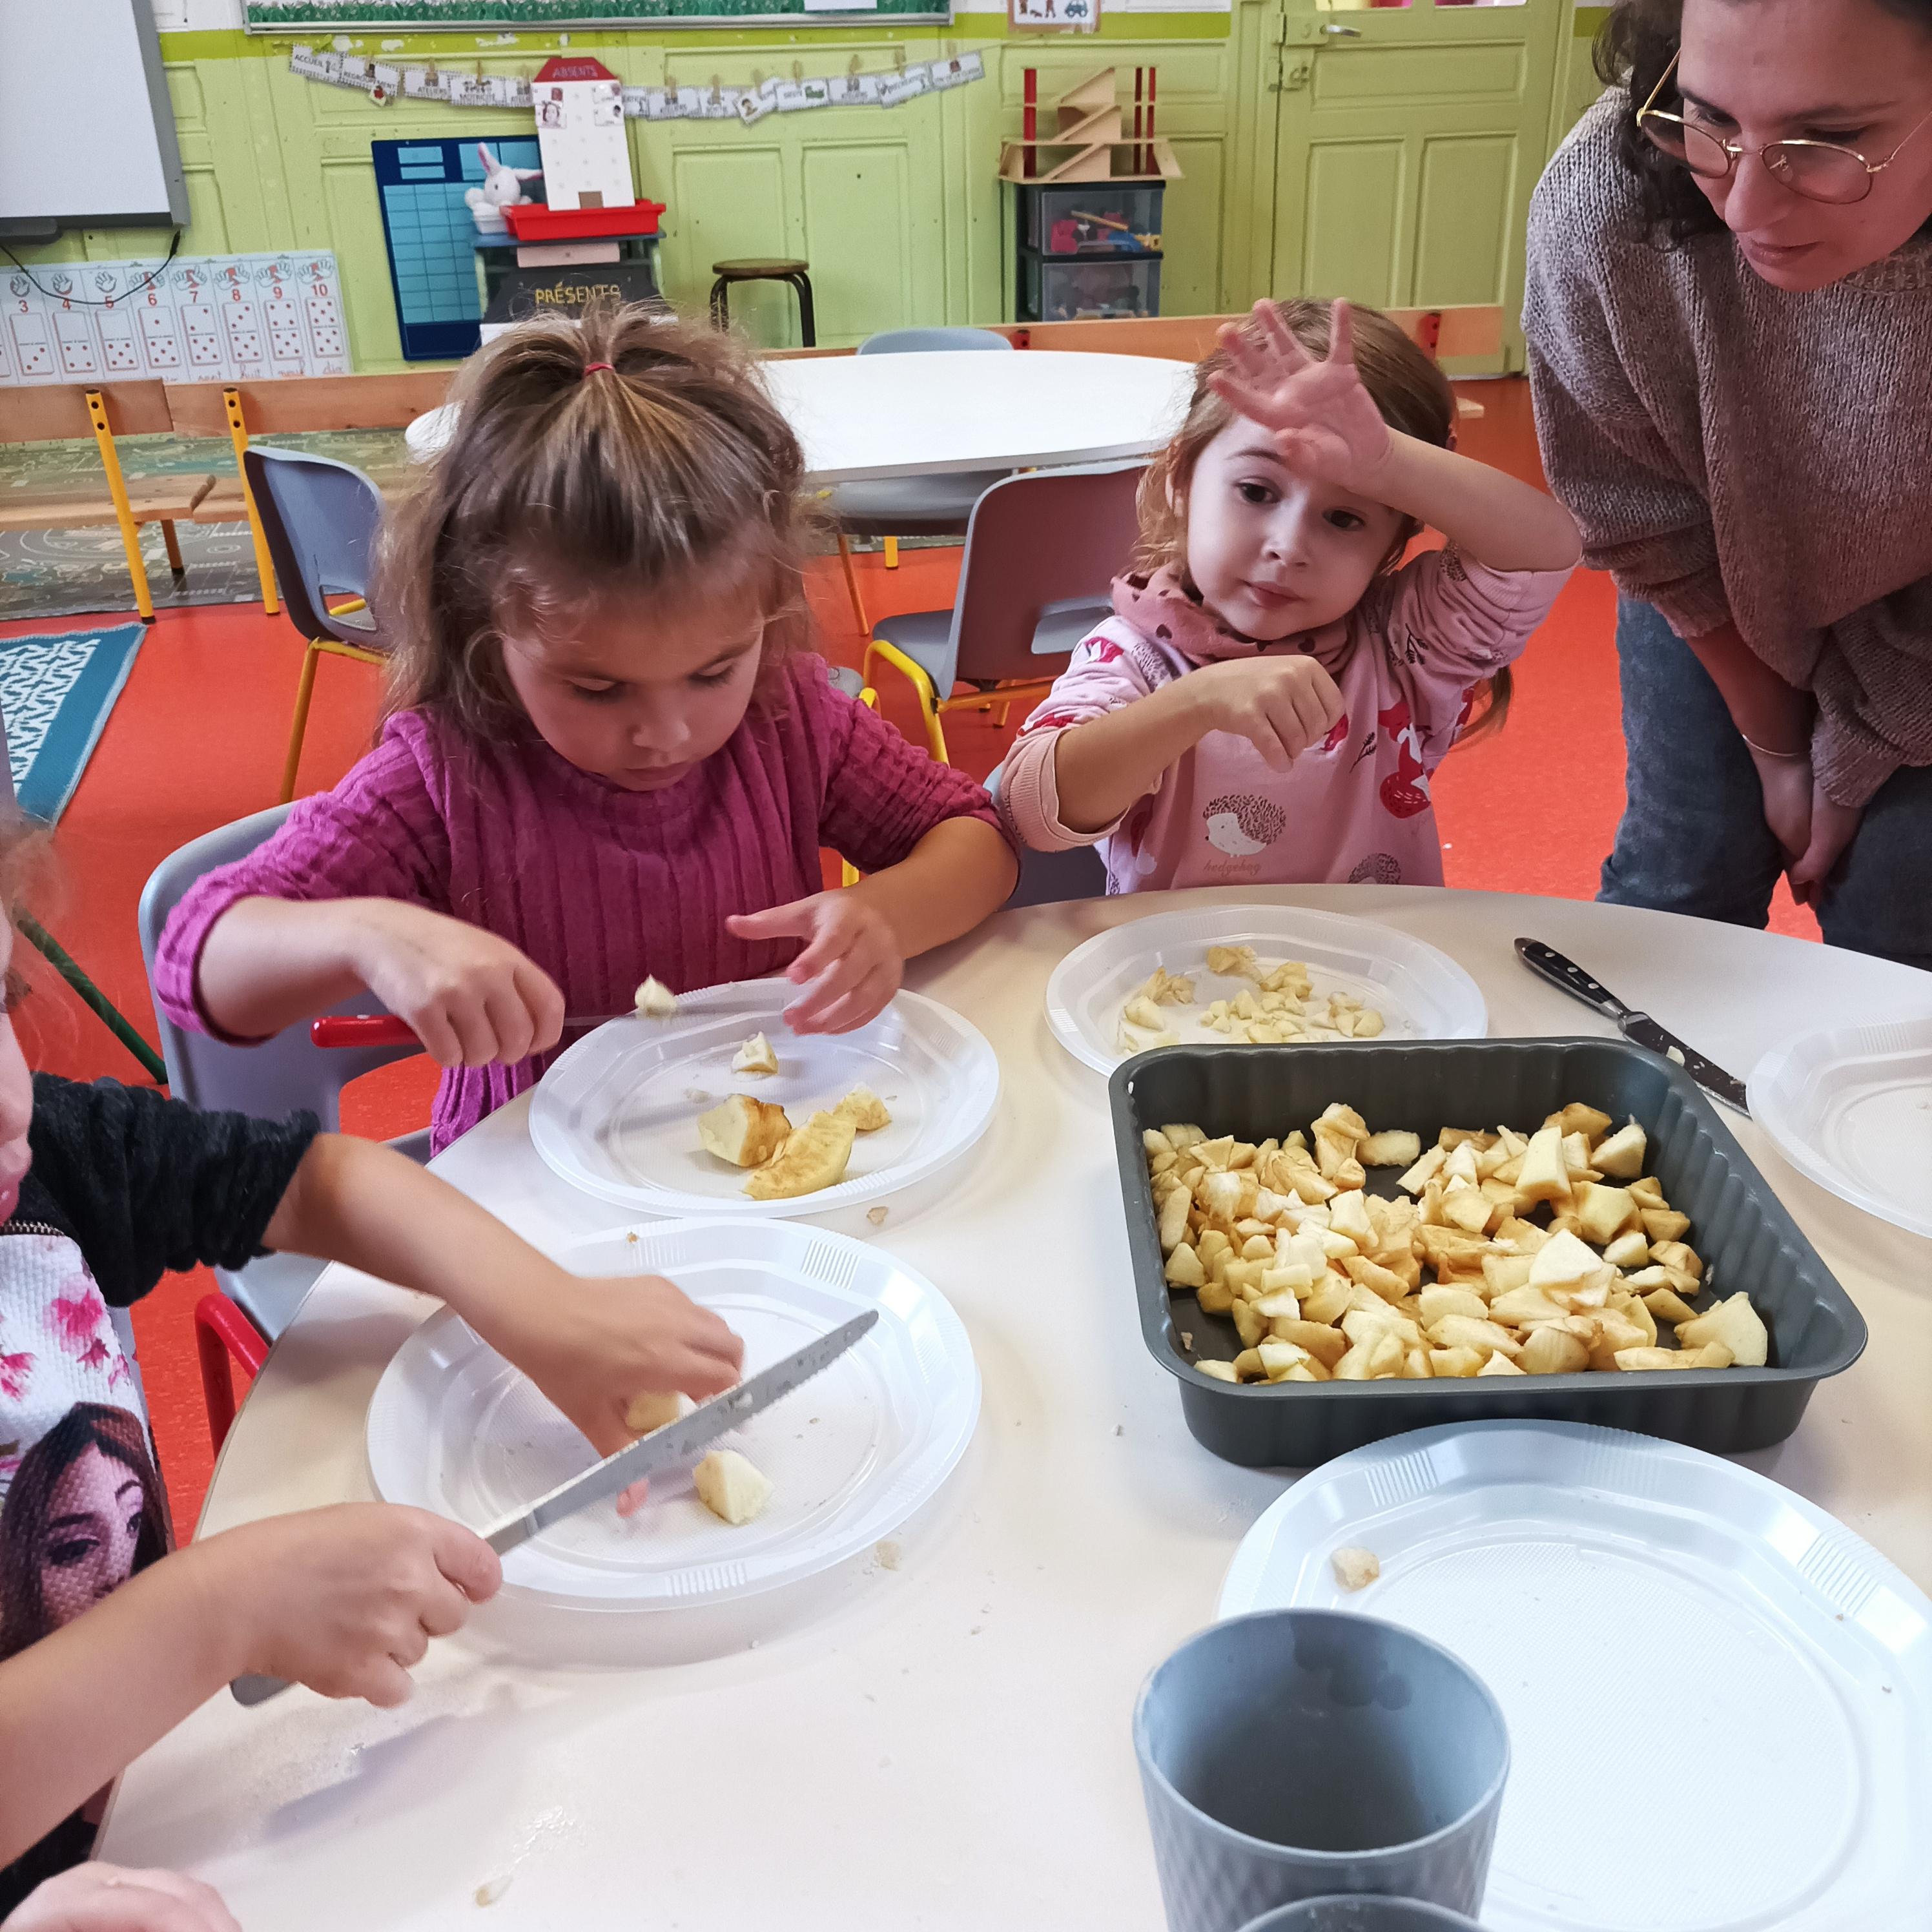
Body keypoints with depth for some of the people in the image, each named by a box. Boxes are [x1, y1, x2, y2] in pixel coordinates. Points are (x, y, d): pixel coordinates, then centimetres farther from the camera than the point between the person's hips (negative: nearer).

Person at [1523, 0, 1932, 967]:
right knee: (1683, 876, 6)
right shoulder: (1601, 203, -34)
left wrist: (1851, 764, -7)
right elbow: (1645, 526, -15)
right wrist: (1778, 744, -4)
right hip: (1721, 584, 1)